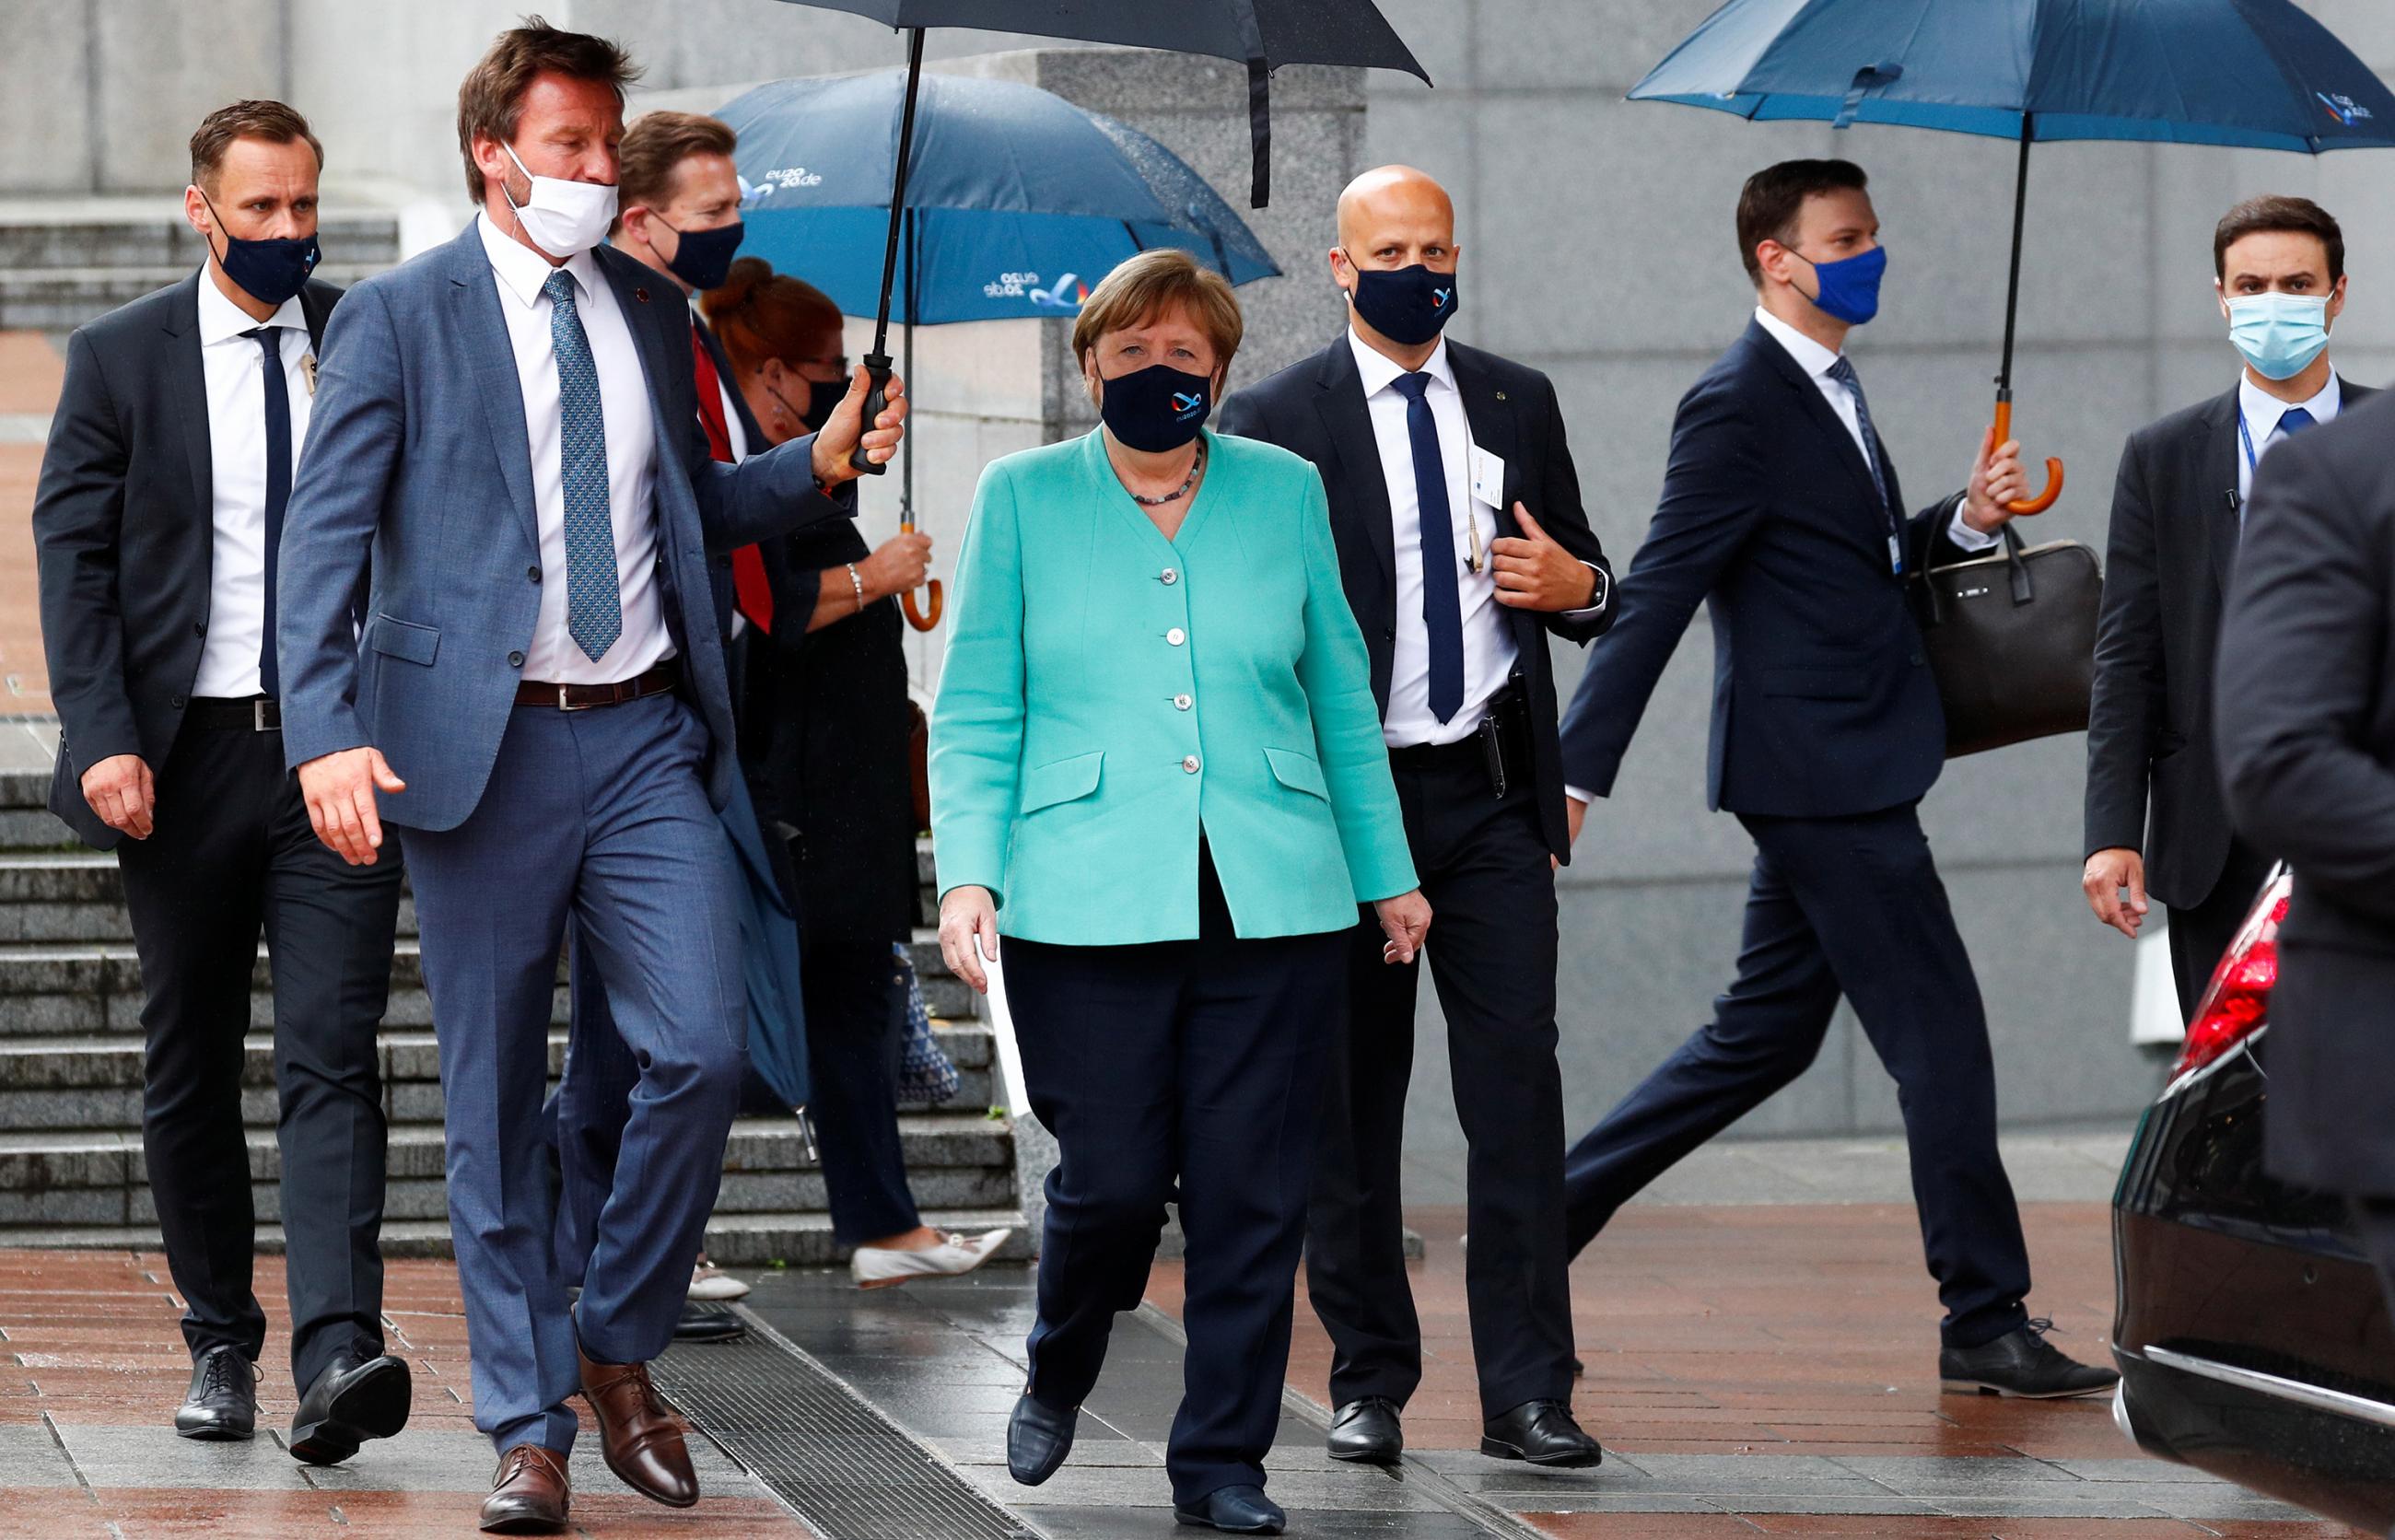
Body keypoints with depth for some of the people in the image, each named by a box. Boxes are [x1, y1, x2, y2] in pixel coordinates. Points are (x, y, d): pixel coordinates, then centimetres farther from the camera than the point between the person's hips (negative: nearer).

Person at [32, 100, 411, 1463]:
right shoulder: (121, 359, 4)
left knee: (333, 1058, -12)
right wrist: (103, 738, -12)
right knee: (190, 1069, 9)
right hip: (186, 755, 1)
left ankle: (340, 1354, -23)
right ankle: (221, 1344, 21)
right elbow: (75, 555, 0)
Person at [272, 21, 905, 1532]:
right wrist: (326, 731, -19)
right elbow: (324, 537, -7)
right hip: (481, 743, -3)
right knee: (495, 1106, 2)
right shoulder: (400, 317, -1)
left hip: (645, 739, 3)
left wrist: (816, 469, 6)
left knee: (701, 1049, -10)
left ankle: (619, 1349, 11)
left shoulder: (653, 313, 14)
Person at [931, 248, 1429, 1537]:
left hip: (1275, 899, 2)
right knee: (1113, 1178, -5)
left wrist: (1386, 872, 17)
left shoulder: (1284, 493, 12)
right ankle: (1058, 1374, 26)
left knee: (1250, 1193, -1)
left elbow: (1340, 698, 17)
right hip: (1090, 900, -2)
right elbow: (975, 711, 6)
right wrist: (968, 873, -6)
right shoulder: (1022, 499, 7)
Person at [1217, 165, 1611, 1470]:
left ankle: (1527, 1395, -4)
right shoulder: (1276, 420, 0)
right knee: (1349, 1104, 3)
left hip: (1493, 790, 2)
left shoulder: (1516, 403, 12)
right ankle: (1369, 1383, 14)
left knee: (1517, 1085, -5)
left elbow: (1585, 586, 21)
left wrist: (1576, 585, -3)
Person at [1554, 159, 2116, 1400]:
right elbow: (1657, 596, -17)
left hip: (1841, 773, 10)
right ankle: (1985, 1321, 2)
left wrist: (1965, 520, 3)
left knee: (1766, 1032, 15)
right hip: (1820, 772, -10)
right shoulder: (1738, 407, -14)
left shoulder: (1827, 390, 16)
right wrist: (1577, 774, -19)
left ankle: (1544, 1214, 20)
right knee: (1938, 1030, -5)